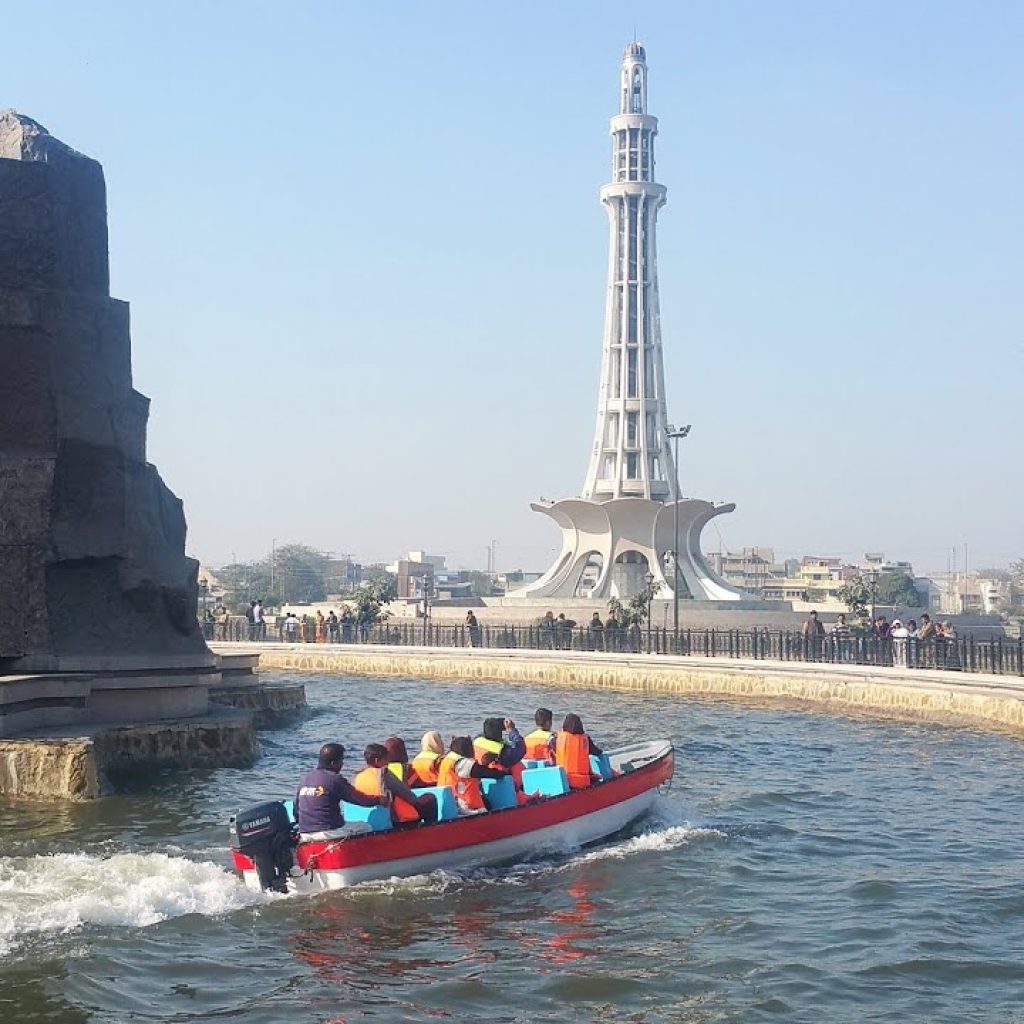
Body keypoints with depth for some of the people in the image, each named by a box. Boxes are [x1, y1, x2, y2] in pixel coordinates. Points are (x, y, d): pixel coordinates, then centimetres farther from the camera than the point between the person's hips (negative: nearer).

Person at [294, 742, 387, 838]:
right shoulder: (335, 780, -9)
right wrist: (379, 799, 12)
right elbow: (361, 799, -4)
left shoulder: (304, 779, 9)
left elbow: (296, 809, 15)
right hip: (328, 832, -7)